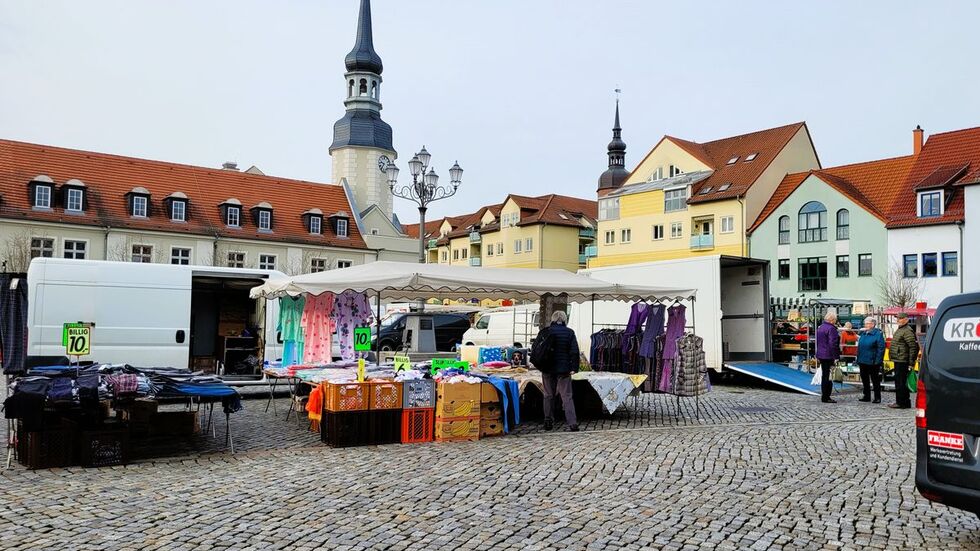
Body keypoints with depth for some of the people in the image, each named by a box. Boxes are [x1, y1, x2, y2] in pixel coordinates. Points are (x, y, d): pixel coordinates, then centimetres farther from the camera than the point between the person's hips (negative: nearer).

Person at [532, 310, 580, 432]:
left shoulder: (544, 332, 4)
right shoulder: (569, 333, -3)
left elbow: (535, 349, 8)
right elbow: (574, 351, -8)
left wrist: (538, 364, 15)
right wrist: (574, 367, -7)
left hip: (547, 369, 2)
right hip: (563, 369, -2)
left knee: (548, 395, 12)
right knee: (567, 396, -1)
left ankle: (548, 422, 13)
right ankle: (572, 423, -9)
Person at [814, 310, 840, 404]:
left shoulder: (820, 327, 13)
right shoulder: (831, 328, -16)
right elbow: (833, 344, -20)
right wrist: (835, 357, -18)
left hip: (821, 355, 9)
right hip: (829, 356, -9)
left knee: (824, 375, 16)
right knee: (828, 376, -4)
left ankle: (824, 396, 22)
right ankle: (826, 397, -1)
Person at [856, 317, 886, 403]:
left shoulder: (878, 334, -9)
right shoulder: (863, 333, 13)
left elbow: (881, 348, -13)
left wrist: (878, 361, -18)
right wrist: (858, 359, 13)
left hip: (872, 362, -7)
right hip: (862, 361, 7)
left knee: (875, 380, 2)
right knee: (865, 380, 12)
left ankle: (877, 397, 10)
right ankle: (866, 396, 21)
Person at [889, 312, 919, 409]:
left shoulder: (907, 331, -14)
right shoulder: (900, 330, 19)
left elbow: (913, 347, -20)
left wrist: (911, 361, -21)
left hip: (902, 361, -11)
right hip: (898, 360, 11)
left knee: (900, 382, -7)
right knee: (900, 382, 15)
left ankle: (901, 403, -3)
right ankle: (905, 402, 23)